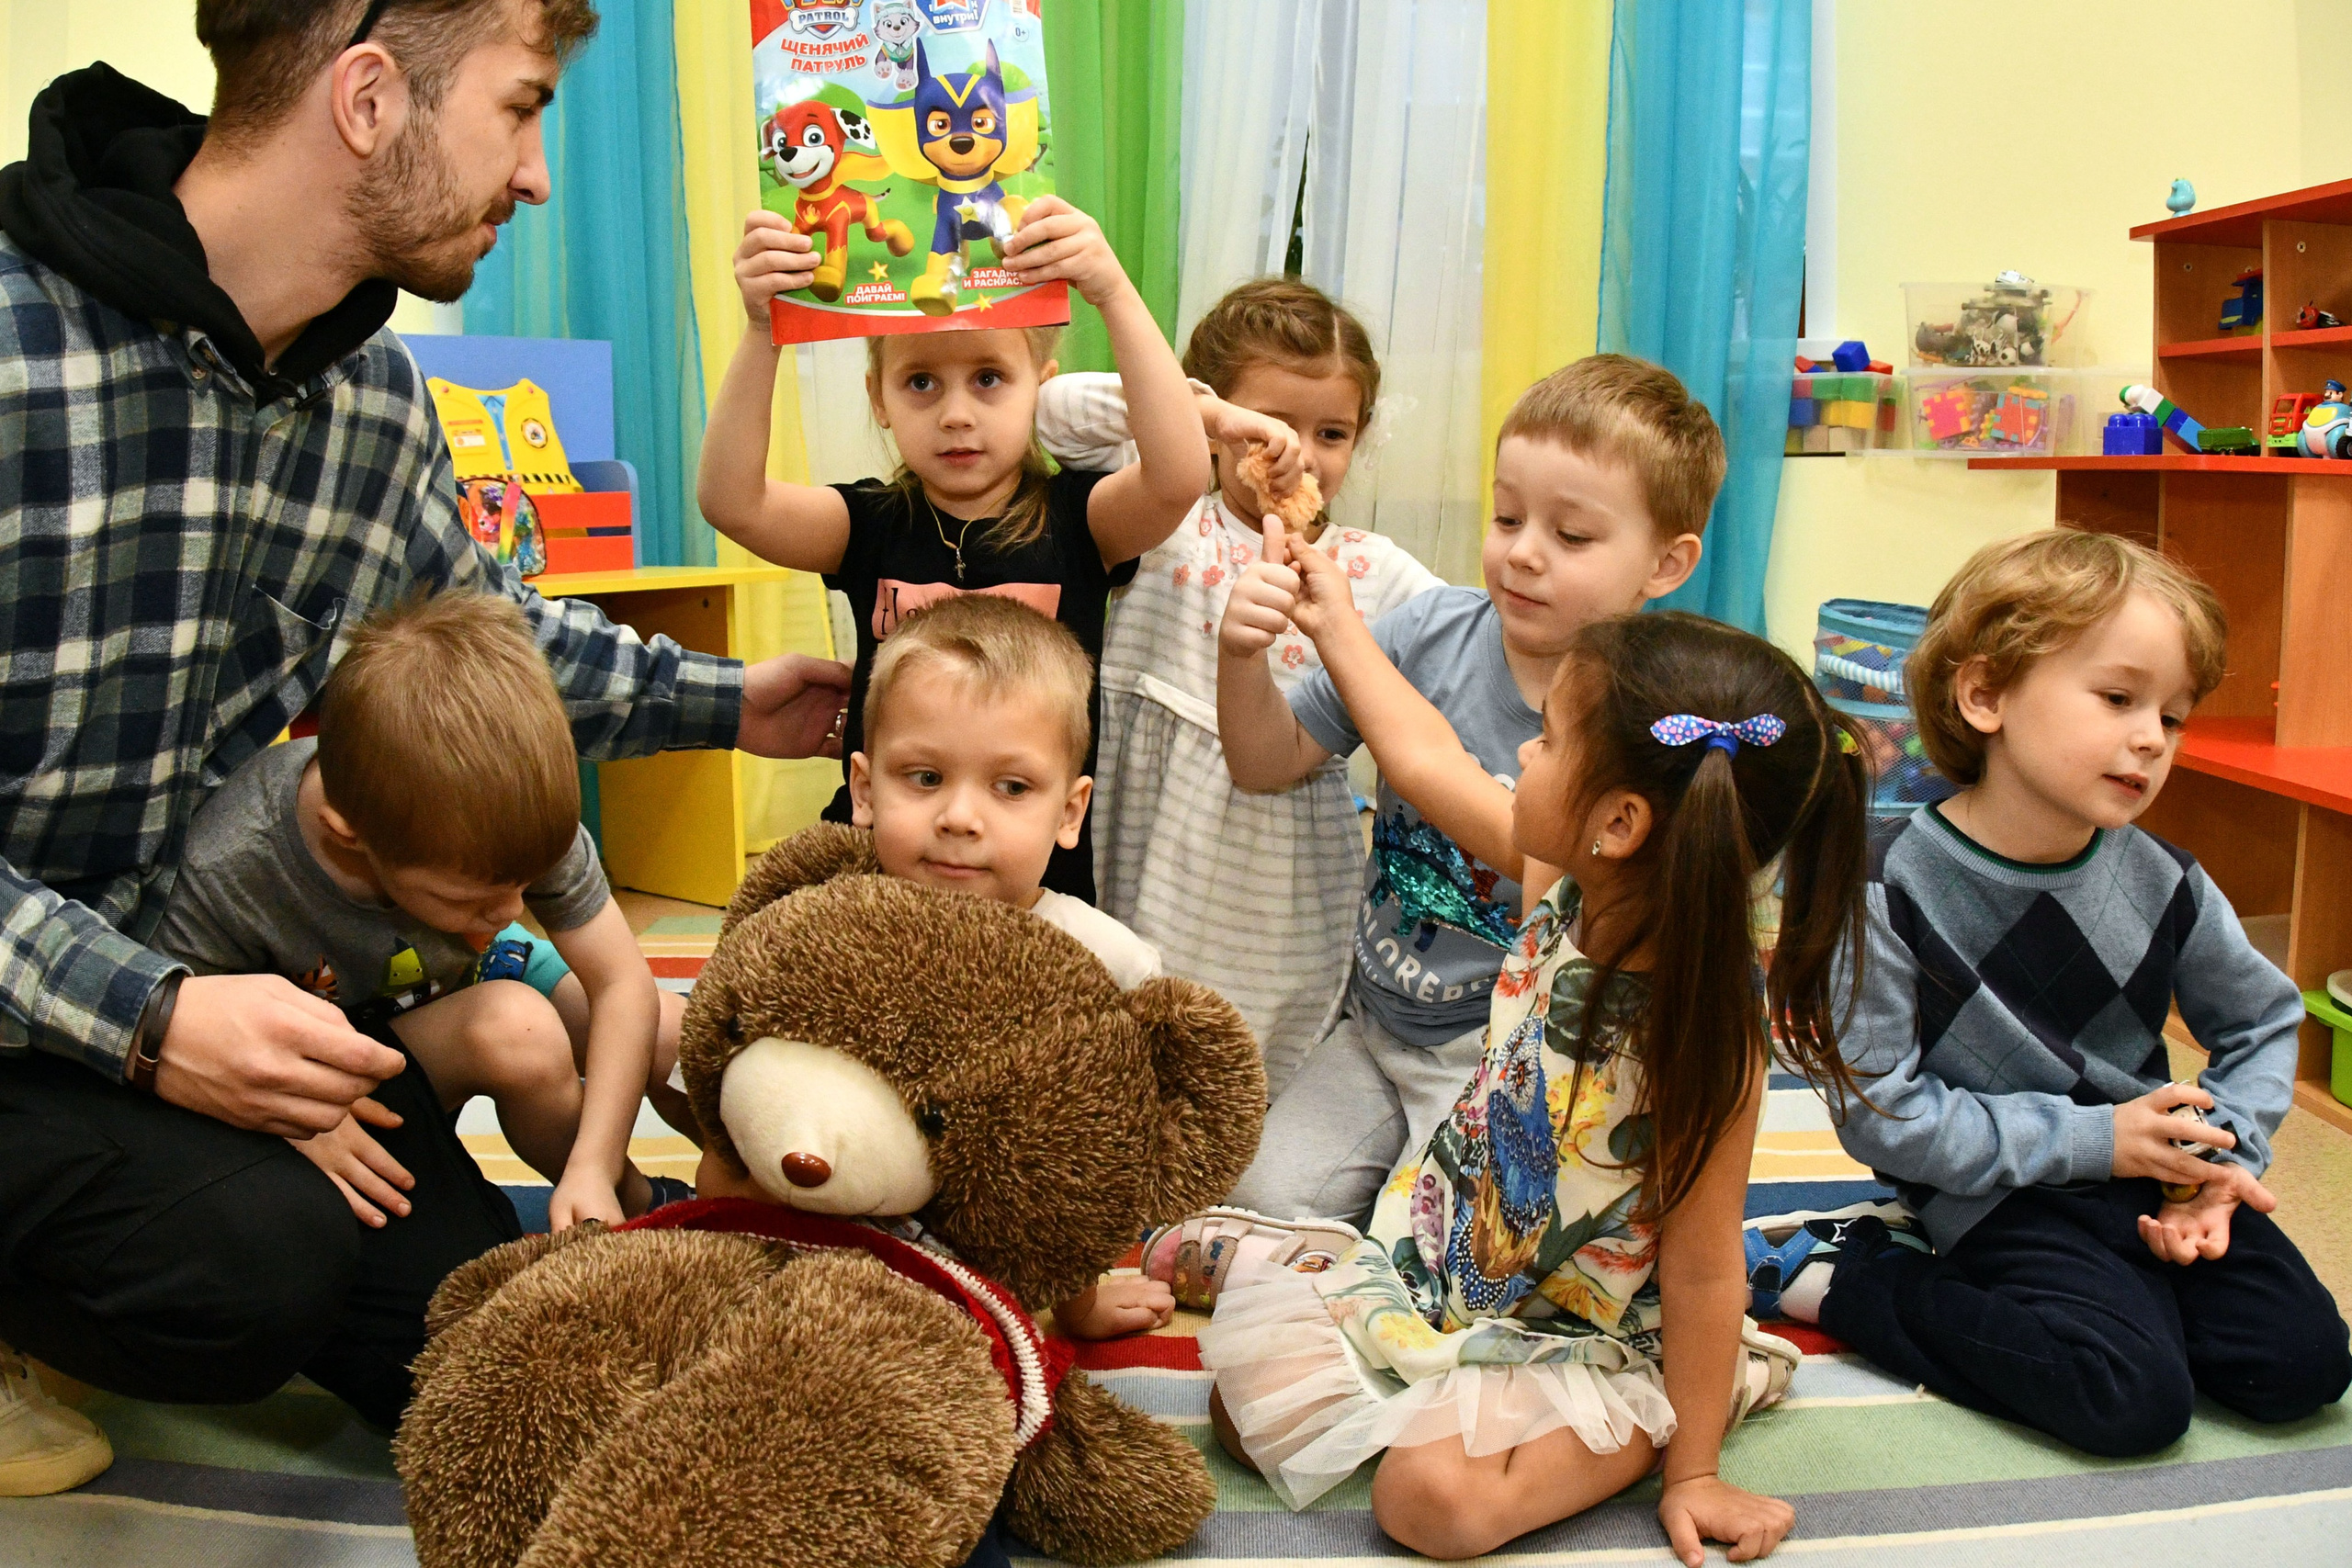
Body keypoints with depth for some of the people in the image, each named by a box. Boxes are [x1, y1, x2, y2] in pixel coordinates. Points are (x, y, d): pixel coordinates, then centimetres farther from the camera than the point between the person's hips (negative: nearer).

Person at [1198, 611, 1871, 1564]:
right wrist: (1335, 626, 12)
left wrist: (1693, 1470, -12)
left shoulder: (1709, 1035, -29)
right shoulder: (1571, 897, -12)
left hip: (1576, 1346, -5)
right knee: (1248, 1395, -7)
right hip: (1433, 1262, 6)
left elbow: (1703, 1272, -21)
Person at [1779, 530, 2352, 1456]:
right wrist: (2089, 1139, -17)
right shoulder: (1893, 892, -20)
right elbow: (1878, 1112, -19)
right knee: (2134, 1399, -21)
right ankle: (1853, 1273, -5)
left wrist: (2221, 1153, -5)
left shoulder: (2164, 884, -5)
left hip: (2148, 1177, 6)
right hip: (2004, 1198, -5)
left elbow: (2263, 1020, 13)